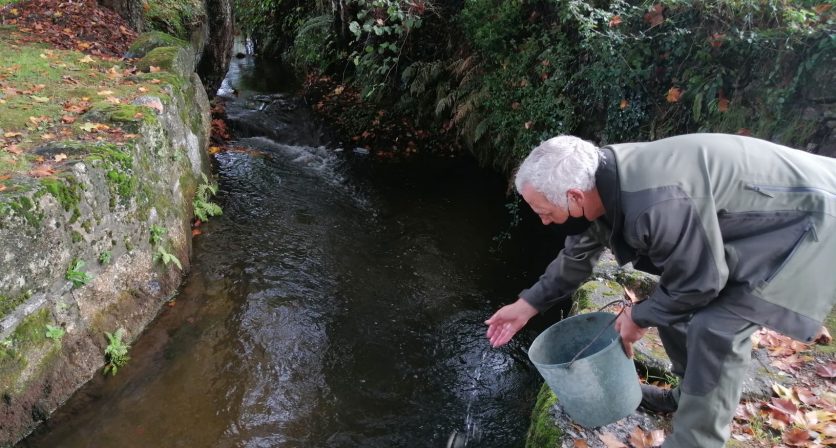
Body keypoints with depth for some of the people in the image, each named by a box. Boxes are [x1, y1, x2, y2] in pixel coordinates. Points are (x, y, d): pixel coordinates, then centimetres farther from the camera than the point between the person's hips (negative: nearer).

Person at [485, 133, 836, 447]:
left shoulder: (654, 204, -40)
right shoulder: (601, 182, -9)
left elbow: (698, 282, -25)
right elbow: (578, 256, 6)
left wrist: (639, 317, -9)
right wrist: (527, 305, 9)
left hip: (802, 217, -9)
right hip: (746, 217, 9)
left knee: (717, 330, -17)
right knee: (675, 310, 11)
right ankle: (691, 397, 31)